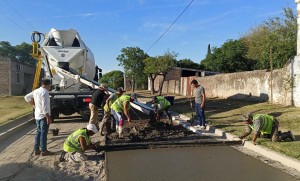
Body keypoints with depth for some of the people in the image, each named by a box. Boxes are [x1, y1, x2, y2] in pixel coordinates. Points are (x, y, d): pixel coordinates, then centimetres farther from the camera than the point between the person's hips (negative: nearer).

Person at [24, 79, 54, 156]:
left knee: (38, 132, 14)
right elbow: (45, 106, -23)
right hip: (43, 116, -9)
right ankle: (44, 151, 5)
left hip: (37, 115, 9)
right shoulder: (45, 92, -18)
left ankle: (36, 150, 19)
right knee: (43, 133, -2)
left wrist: (33, 105, 23)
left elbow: (27, 97, 21)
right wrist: (48, 118, -20)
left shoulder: (36, 91, 9)